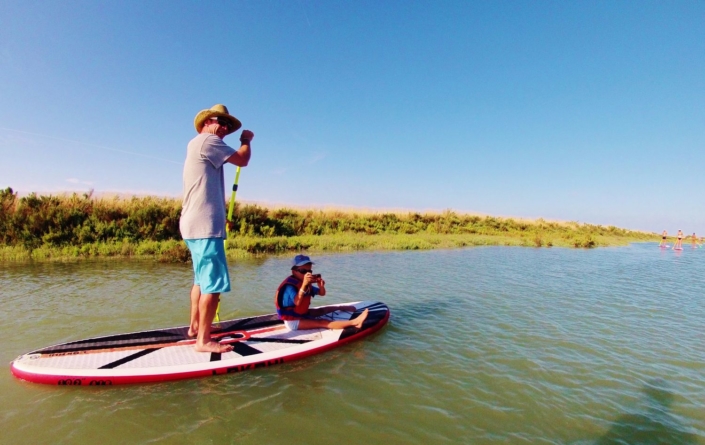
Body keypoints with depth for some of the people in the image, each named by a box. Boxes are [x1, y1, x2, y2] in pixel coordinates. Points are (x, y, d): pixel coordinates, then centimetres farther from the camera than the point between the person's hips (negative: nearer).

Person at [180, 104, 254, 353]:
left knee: (202, 280, 18)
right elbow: (242, 160, -10)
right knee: (213, 284, -9)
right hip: (204, 226, -11)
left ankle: (194, 326, 30)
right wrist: (246, 140, 6)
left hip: (195, 224, 11)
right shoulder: (206, 140, -7)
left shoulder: (198, 146, 24)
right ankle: (203, 340, -3)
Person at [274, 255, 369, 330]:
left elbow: (322, 294, 7)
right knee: (323, 323, -21)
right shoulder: (290, 285, -23)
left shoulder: (307, 284, 4)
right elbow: (297, 302, -39)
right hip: (293, 321, -9)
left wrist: (321, 286, -15)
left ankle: (340, 308, 40)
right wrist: (304, 284, -50)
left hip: (302, 314, 9)